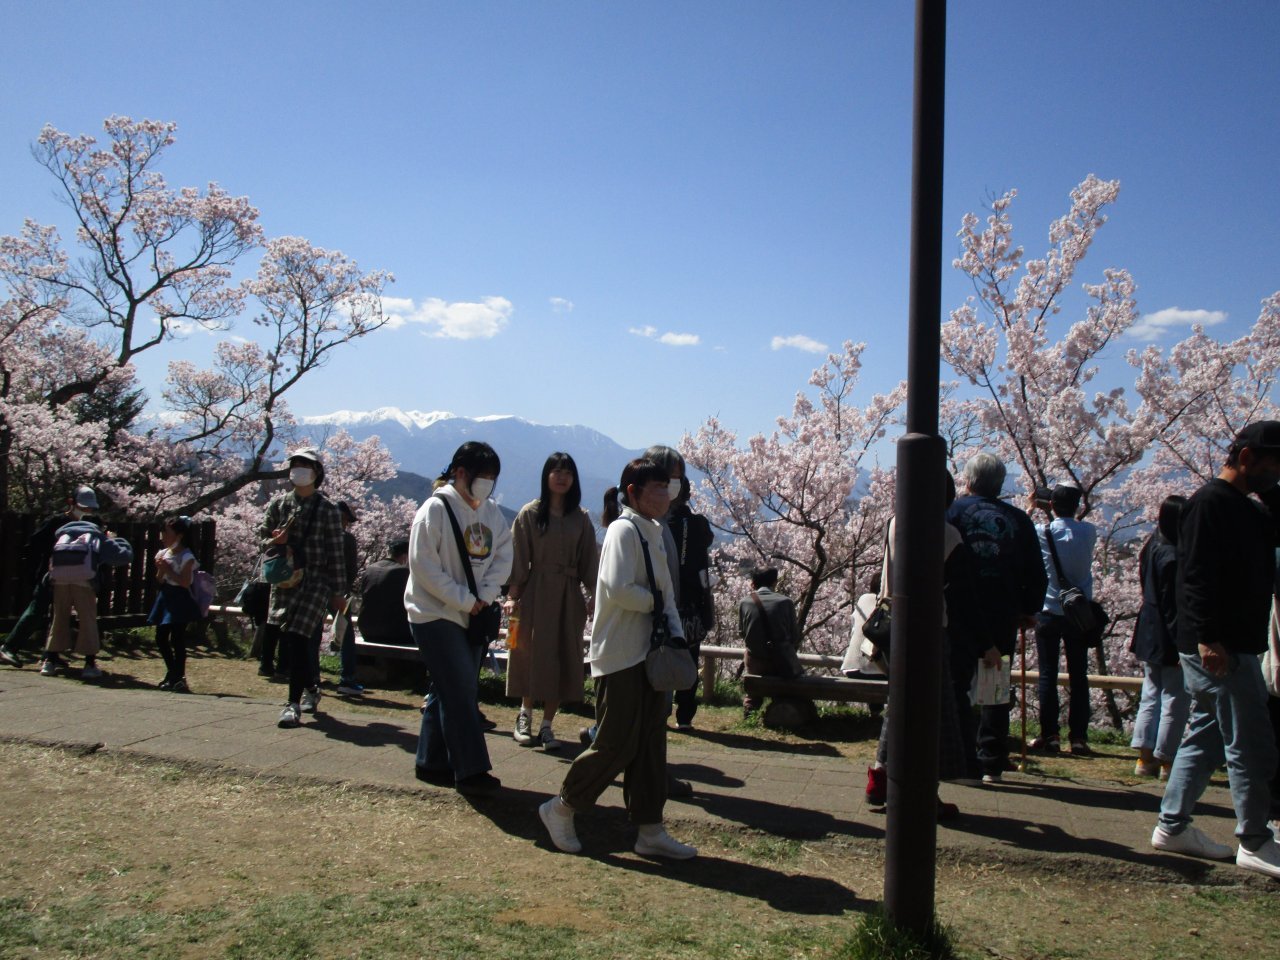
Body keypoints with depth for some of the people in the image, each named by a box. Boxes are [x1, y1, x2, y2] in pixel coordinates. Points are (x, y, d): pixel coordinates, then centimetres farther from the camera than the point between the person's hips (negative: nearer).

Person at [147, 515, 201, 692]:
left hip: (179, 600, -8)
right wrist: (160, 570, -7)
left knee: (177, 639, -9)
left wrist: (168, 570, -18)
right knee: (161, 638, 11)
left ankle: (178, 678, -3)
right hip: (166, 597, 8)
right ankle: (173, 674, 26)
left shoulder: (186, 556, -12)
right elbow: (160, 581, 12)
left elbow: (185, 582, -19)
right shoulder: (163, 554, 10)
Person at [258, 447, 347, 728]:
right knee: (286, 644, 10)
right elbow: (262, 536, 12)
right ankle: (311, 689, 33)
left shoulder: (327, 509, -3)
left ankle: (294, 703, -5)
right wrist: (274, 541, -12)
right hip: (284, 581, 4)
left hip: (315, 582, -4)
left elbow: (335, 553, -2)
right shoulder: (279, 504, 7)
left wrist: (338, 592, -2)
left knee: (297, 642, -13)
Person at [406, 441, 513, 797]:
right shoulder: (436, 509, -13)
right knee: (459, 691, -9)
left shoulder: (491, 512, 6)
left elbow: (504, 554, 5)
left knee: (448, 690, 13)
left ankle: (432, 762, 24)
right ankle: (471, 770, -4)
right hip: (435, 614, -7)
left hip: (473, 616, 7)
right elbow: (424, 565, -16)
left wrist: (485, 595, -10)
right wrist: (464, 599, -16)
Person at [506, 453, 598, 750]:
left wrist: (594, 595, 0)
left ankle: (547, 725, 11)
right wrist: (513, 595, -9)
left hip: (569, 594, 3)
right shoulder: (529, 513, -1)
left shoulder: (581, 518, 7)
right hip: (536, 592, -2)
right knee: (532, 654, 1)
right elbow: (518, 558, -3)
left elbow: (589, 561, 7)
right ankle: (525, 714, 24)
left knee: (564, 658, 2)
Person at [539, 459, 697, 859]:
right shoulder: (624, 530, -14)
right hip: (619, 656, -9)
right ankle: (560, 808, 16)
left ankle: (650, 830, 17)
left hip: (647, 653, 9)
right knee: (617, 743, -3)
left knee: (651, 742, 10)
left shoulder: (653, 533, 14)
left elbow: (665, 593, 14)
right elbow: (617, 589, -26)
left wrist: (675, 635, 0)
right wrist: (653, 602, -10)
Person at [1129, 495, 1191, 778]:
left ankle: (1145, 757, 16)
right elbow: (1173, 606, -21)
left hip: (1149, 637, 9)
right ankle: (1167, 760, 7)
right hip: (1169, 642, -9)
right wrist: (1181, 645, -19)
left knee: (1151, 697, 14)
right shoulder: (1173, 558, -21)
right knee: (1175, 701, 1)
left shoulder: (1153, 547, 7)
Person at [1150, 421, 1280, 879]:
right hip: (1218, 647, -10)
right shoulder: (1210, 503, -12)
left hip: (1235, 645, 10)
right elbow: (1197, 574, -20)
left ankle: (1172, 826, 20)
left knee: (1205, 737, 13)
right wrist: (1207, 637, -25)